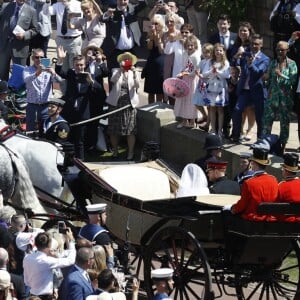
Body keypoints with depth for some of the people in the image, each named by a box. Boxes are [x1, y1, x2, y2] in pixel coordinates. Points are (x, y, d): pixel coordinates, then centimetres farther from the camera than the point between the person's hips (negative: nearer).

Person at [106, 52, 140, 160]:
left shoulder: (133, 73, 7)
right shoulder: (116, 71, 6)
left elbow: (137, 85, -9)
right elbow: (113, 80, -15)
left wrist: (134, 72, -21)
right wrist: (121, 69, -26)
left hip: (129, 104, 0)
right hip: (116, 103, 1)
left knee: (130, 130, -5)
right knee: (114, 129, 6)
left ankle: (130, 152, 1)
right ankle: (115, 151, 21)